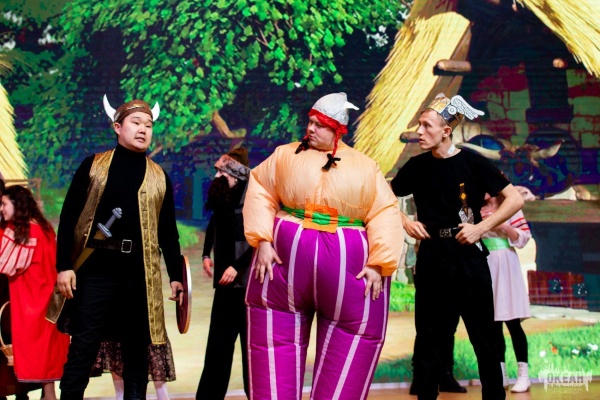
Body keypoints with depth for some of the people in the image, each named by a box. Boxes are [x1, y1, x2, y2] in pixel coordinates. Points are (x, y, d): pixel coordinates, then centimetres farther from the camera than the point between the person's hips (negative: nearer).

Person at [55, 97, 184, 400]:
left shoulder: (159, 178, 11)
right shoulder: (94, 165, 6)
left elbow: (168, 231, 13)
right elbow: (69, 216, 2)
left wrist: (176, 275, 7)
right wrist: (64, 265, -7)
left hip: (140, 274, 2)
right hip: (96, 270, -2)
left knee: (137, 351, 8)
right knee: (82, 351, -2)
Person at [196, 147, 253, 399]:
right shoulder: (223, 196, 8)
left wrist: (237, 267, -19)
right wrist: (206, 255, 14)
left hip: (248, 281, -7)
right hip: (226, 281, 7)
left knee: (251, 340, 2)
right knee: (219, 341, 11)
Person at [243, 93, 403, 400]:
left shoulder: (365, 167, 5)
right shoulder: (286, 155, 7)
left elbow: (386, 213, -1)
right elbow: (260, 190, 3)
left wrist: (379, 264, -11)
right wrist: (262, 241, -9)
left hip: (347, 264, 0)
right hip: (287, 257, 0)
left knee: (353, 341, 3)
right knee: (276, 336, 6)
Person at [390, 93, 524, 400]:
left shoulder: (472, 163, -7)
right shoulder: (417, 166, 1)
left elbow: (515, 200, -6)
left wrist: (481, 227, -13)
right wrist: (405, 222, -1)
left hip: (467, 256, -3)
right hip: (431, 257, 3)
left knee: (482, 337, 4)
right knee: (427, 337, 9)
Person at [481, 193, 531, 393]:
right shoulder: (478, 211, 13)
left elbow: (524, 237, -5)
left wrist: (502, 225, -16)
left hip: (505, 267, -4)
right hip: (485, 267, 4)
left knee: (512, 322, -7)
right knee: (493, 324, 5)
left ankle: (523, 374, -3)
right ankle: (501, 373, 12)